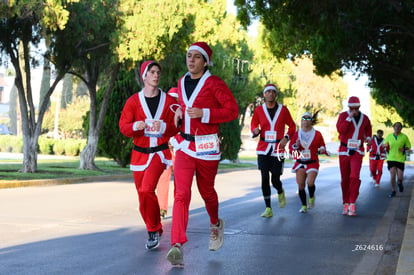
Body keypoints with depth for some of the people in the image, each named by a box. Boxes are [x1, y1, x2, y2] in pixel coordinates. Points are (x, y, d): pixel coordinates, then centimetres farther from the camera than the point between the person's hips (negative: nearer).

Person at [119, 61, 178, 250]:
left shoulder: (168, 100, 1)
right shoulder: (133, 101, 1)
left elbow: (177, 127, 3)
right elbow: (123, 126, -1)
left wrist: (164, 127, -17)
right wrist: (135, 126, -23)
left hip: (160, 152, -2)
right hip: (139, 154, 3)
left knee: (146, 190, -22)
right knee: (142, 196, 8)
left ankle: (153, 231, -4)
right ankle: (156, 230, 31)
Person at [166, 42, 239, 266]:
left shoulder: (214, 83, -7)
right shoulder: (182, 83, 11)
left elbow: (233, 110, -11)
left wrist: (204, 113, -20)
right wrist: (178, 115, 7)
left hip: (207, 146, -3)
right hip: (184, 145, 4)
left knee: (206, 191, 14)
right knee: (182, 194, -11)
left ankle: (215, 224, 46)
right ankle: (177, 246, -20)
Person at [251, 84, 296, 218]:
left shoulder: (283, 110, 1)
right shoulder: (259, 110, 3)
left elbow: (292, 125, 11)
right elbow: (253, 124, 17)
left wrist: (286, 137, -6)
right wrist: (255, 130, -6)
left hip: (278, 149, -1)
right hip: (263, 149, 1)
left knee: (275, 180, -4)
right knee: (265, 179, -5)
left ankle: (280, 192, 33)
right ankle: (268, 209, 5)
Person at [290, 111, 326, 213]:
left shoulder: (317, 134, 1)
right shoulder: (296, 134, 5)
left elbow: (322, 147, 11)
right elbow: (291, 149, 7)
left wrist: (322, 149, -13)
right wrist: (296, 145, -14)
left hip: (312, 163, -2)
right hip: (300, 163, 2)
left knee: (310, 183, -20)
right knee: (300, 185, -2)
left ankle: (311, 198, 11)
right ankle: (304, 206, 14)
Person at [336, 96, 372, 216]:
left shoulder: (364, 118, 7)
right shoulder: (343, 115, -1)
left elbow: (368, 129, 26)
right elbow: (340, 130, -15)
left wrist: (368, 138, 7)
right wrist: (349, 118, -19)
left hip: (357, 152, 0)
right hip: (344, 151, 0)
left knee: (355, 177, -16)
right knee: (345, 179, 4)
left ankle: (352, 203, -13)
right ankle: (346, 204, 15)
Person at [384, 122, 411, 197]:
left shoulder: (404, 137, 0)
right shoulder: (389, 136, 4)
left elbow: (408, 147, 8)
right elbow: (384, 144, 16)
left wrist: (404, 149, -14)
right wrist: (386, 146, -8)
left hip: (400, 159, 0)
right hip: (391, 159, 1)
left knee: (400, 177, -2)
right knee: (392, 176, -8)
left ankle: (399, 183, 35)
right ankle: (393, 191, 10)